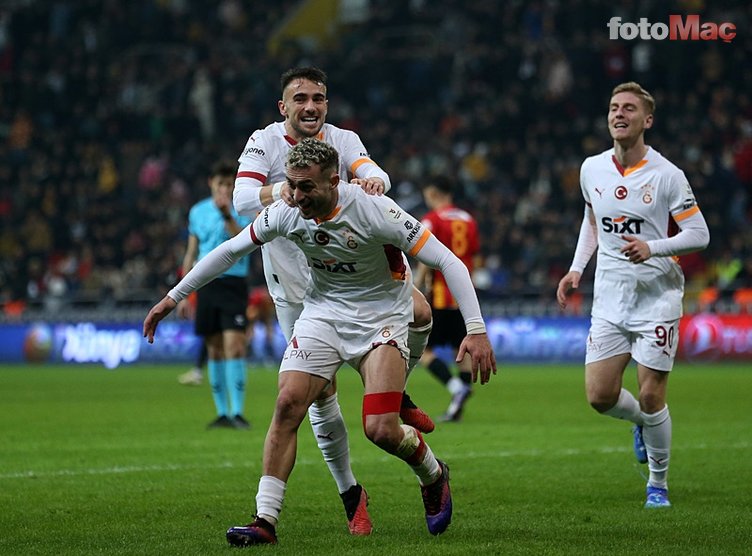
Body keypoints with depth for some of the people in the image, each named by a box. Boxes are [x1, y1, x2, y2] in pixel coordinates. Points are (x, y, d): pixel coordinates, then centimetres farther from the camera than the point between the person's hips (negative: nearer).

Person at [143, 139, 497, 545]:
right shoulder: (285, 214, -13)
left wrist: (476, 330, -30)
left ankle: (433, 477, 18)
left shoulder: (373, 211, -26)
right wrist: (173, 297, 5)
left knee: (381, 430, -16)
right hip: (322, 313, 4)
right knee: (288, 404, -15)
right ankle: (265, 520, -10)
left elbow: (448, 262, -23)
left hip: (381, 317, -4)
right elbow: (230, 251, 4)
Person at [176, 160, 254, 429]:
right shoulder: (198, 211, 10)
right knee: (214, 349, 5)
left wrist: (227, 216, -28)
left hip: (234, 283, -4)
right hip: (206, 284, 4)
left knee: (234, 345, -14)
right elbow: (191, 254, 15)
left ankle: (237, 412, -15)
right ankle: (222, 413, 11)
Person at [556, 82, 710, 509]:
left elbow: (699, 234, -8)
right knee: (600, 396, -3)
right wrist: (577, 269, 13)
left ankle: (659, 484, 15)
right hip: (610, 297, 4)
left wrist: (653, 247, -23)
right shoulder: (592, 169, 5)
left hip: (657, 295, -4)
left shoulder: (666, 175, -10)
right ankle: (643, 421, 31)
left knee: (651, 397, -4)